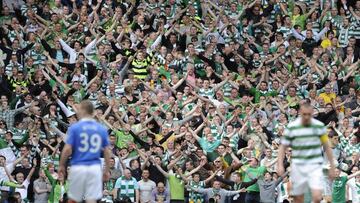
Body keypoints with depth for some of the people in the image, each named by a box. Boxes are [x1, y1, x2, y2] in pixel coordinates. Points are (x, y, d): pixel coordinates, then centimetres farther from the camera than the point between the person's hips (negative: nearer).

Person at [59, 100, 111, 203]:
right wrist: (106, 170, 16)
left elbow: (67, 150, -8)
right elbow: (107, 152, 7)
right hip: (95, 168, 2)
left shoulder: (74, 128, -4)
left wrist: (61, 165, 5)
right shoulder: (102, 129, 5)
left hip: (78, 167, -2)